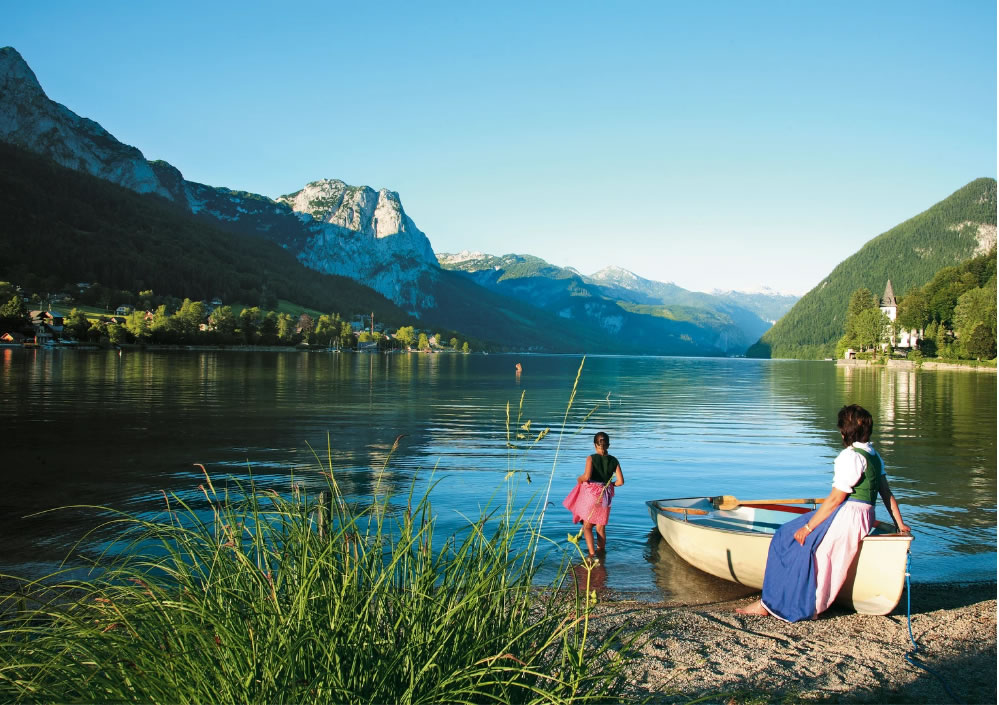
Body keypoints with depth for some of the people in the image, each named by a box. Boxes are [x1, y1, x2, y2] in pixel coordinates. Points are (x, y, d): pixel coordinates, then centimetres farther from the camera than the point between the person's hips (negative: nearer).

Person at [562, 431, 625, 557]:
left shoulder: (591, 458, -10)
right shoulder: (614, 461, 0)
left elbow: (586, 476, -22)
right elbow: (620, 481, -3)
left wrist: (579, 479, -1)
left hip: (591, 494, -3)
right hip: (605, 496, 3)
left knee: (587, 526, 9)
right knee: (601, 528, 15)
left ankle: (591, 553, -3)